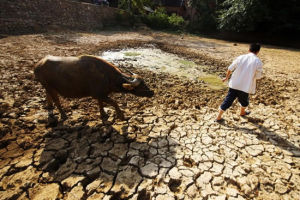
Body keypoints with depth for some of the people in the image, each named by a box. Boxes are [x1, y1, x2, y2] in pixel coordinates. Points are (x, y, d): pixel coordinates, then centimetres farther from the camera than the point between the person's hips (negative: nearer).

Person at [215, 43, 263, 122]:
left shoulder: (241, 57, 2)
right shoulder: (258, 61, -5)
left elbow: (230, 68, 5)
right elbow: (258, 76, 1)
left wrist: (227, 77, 20)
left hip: (234, 84, 2)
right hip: (245, 86, -2)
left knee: (228, 100, 7)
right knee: (244, 101, 25)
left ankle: (218, 117, 7)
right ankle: (242, 112, 52)